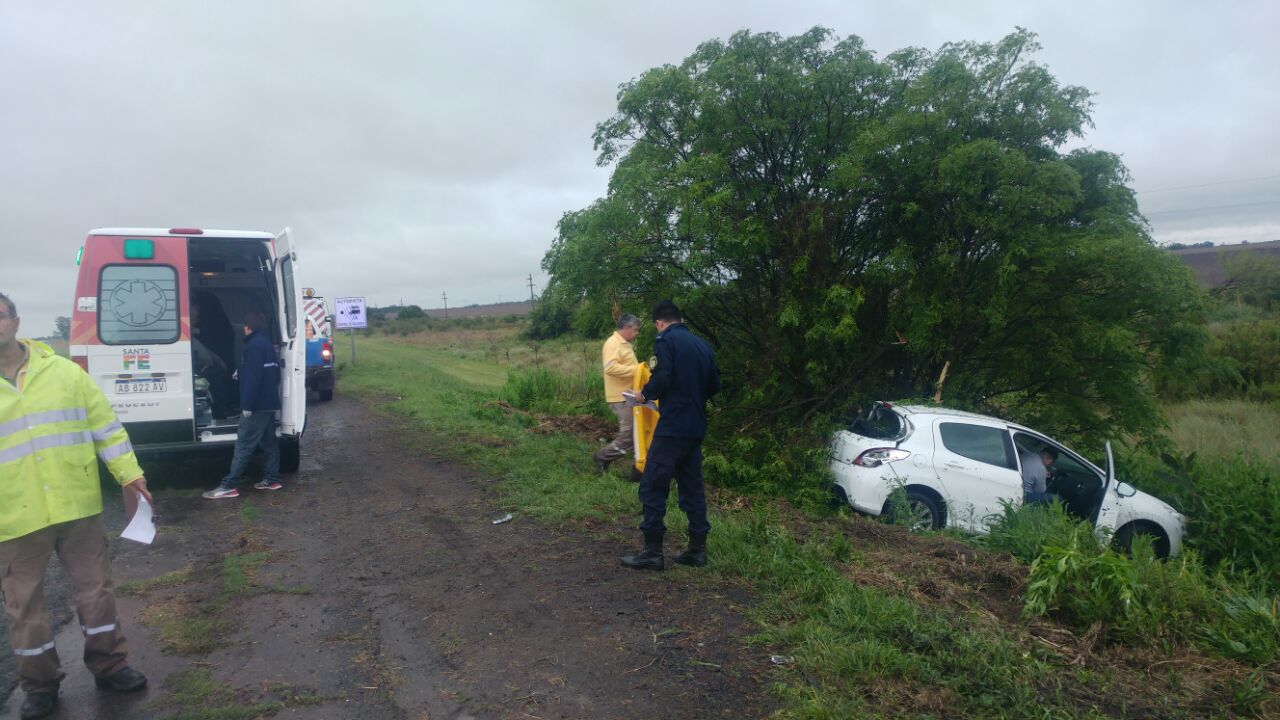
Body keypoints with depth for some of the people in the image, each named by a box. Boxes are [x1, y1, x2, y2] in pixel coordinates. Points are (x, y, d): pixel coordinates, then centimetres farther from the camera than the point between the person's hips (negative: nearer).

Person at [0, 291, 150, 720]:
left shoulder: (64, 371, 1)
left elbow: (106, 427, 5)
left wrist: (129, 476, 1)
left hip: (77, 507, 1)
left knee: (95, 588, 11)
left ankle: (110, 666, 28)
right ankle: (39, 685, 30)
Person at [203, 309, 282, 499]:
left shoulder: (254, 345, -15)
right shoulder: (267, 344, 16)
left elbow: (253, 377, -22)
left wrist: (247, 405, -22)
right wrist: (242, 373, 31)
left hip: (257, 405, -10)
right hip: (269, 402, 10)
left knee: (243, 445, -9)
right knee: (269, 442, 12)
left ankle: (229, 486, -9)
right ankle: (272, 479, 16)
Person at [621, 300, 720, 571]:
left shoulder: (666, 341, -8)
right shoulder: (702, 345, 12)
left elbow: (662, 378, -20)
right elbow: (715, 385, 13)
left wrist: (645, 393, -2)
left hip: (673, 426, -7)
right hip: (696, 426, 8)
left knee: (652, 486, -1)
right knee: (692, 485, 15)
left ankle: (652, 551, 1)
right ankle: (697, 548, 19)